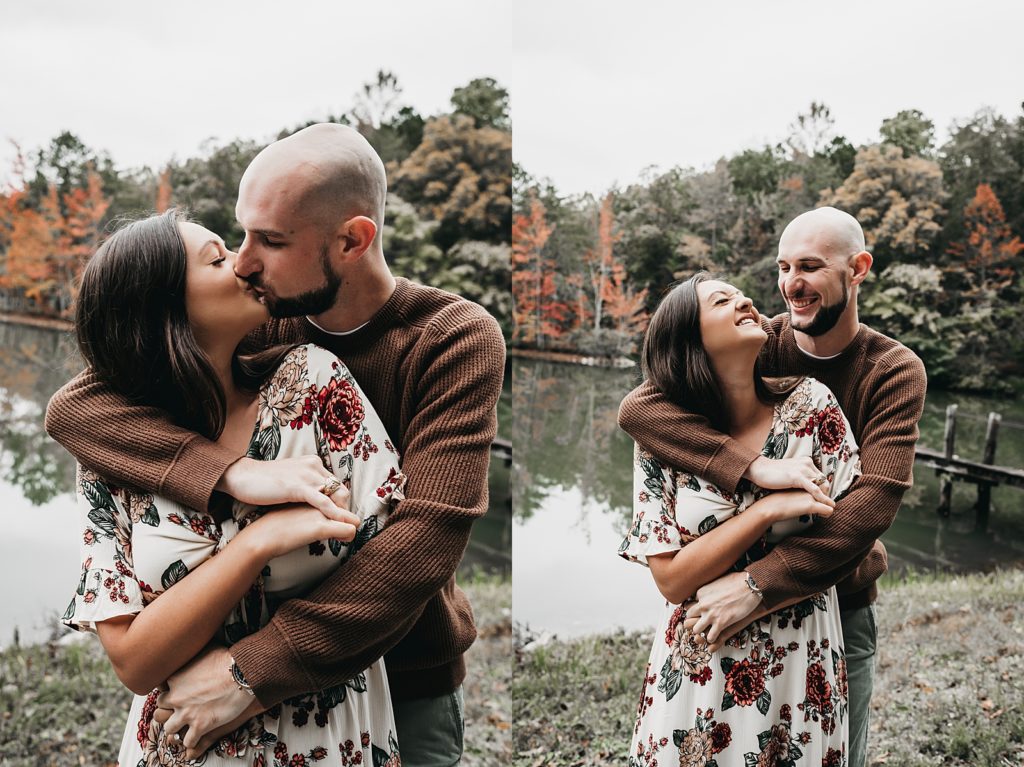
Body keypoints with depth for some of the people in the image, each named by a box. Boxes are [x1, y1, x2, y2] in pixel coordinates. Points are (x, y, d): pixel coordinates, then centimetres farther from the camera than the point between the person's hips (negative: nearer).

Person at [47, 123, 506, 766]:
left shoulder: (456, 339, -19)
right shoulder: (259, 326, -9)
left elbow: (430, 535, -28)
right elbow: (74, 406, -15)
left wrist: (255, 671, -31)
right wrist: (230, 471, -32)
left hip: (408, 680, -2)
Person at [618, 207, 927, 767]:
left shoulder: (895, 371, -13)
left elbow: (875, 500, -26)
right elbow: (638, 407, -27)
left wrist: (757, 585, -35)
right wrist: (756, 467, -39)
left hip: (840, 601, 0)